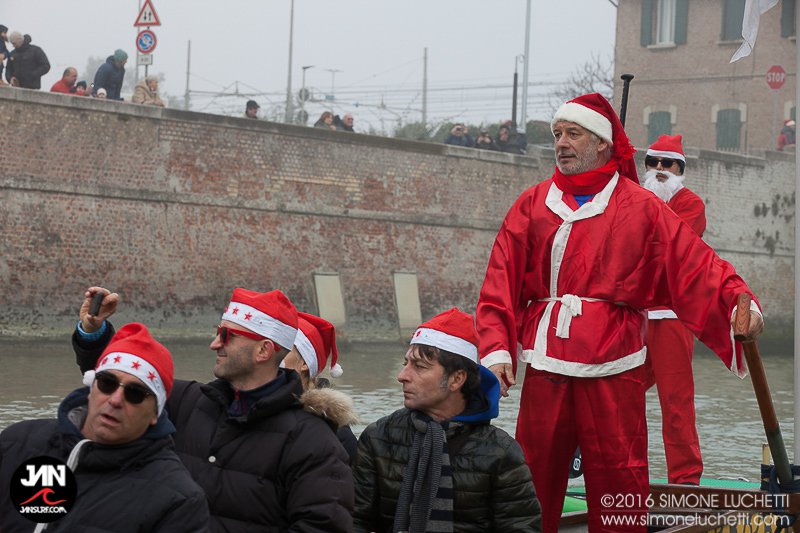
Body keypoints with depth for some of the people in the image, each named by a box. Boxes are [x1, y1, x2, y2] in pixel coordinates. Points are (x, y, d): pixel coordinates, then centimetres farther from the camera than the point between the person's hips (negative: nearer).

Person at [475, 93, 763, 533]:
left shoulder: (641, 207, 6)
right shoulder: (532, 206, 11)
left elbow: (696, 264, -2)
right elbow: (501, 283, 6)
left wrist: (737, 299, -19)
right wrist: (496, 348, -5)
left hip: (613, 367, -2)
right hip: (545, 365, 2)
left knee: (617, 478, 0)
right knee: (534, 476, 3)